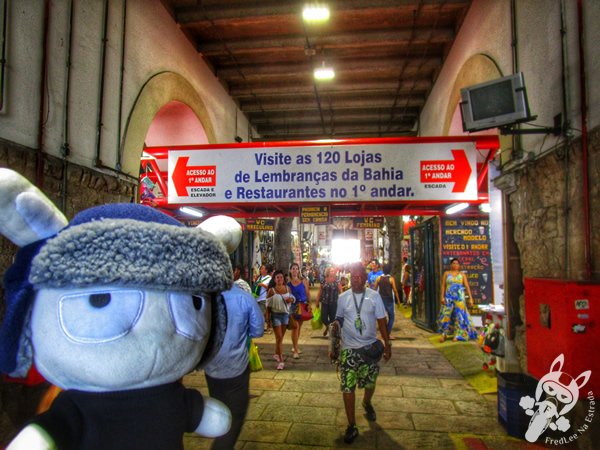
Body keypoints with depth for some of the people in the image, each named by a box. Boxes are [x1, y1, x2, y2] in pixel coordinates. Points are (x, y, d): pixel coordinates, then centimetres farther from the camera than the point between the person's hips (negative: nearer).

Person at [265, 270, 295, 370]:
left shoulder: (287, 288, 2)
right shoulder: (271, 290, -9)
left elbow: (291, 298, 16)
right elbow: (268, 305, -6)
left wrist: (290, 299, -9)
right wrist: (268, 317, -9)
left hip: (285, 314, 4)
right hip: (275, 315, -4)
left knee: (281, 337, 13)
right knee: (279, 337, -6)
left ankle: (276, 354, 34)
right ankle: (281, 361, -3)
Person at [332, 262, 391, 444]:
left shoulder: (374, 296, -5)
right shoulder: (343, 297, -3)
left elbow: (381, 321, 0)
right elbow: (338, 320, 7)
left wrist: (387, 344, 0)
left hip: (370, 346, 0)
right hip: (349, 348, 0)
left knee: (370, 382, 15)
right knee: (347, 386, -3)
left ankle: (367, 403, 48)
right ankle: (352, 426, 11)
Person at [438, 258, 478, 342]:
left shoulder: (462, 274, 8)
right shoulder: (446, 273, 9)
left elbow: (467, 286, 3)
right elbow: (443, 286, 5)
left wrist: (470, 298, -5)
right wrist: (442, 297, -4)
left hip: (459, 297, 0)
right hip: (448, 297, 0)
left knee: (459, 315, -2)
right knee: (446, 315, -3)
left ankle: (458, 335, 8)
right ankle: (444, 334, 8)